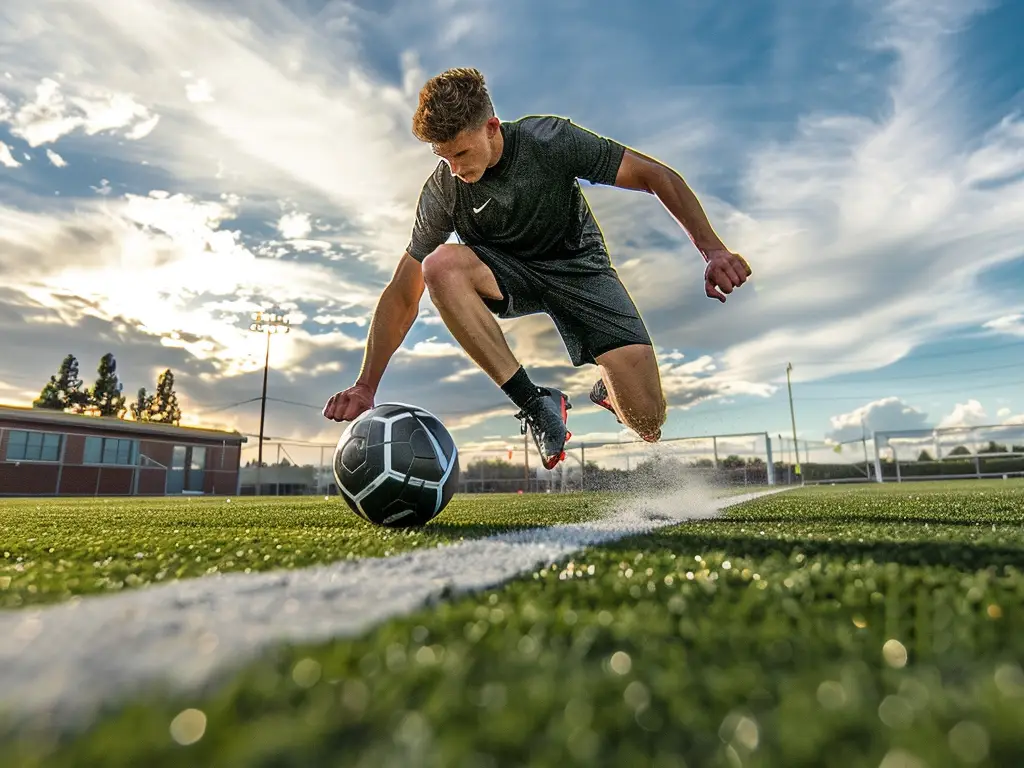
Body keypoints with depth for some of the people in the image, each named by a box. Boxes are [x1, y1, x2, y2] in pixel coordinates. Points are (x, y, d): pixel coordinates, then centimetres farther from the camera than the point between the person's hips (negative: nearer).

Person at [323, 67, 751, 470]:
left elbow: (657, 177, -16)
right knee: (440, 265, -36)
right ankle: (537, 406, -26)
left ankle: (609, 389, 25)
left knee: (648, 423, -17)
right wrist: (366, 386, -19)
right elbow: (402, 297, -13)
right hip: (506, 273, 2)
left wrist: (712, 250, -27)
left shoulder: (550, 140, -21)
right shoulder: (441, 192, -16)